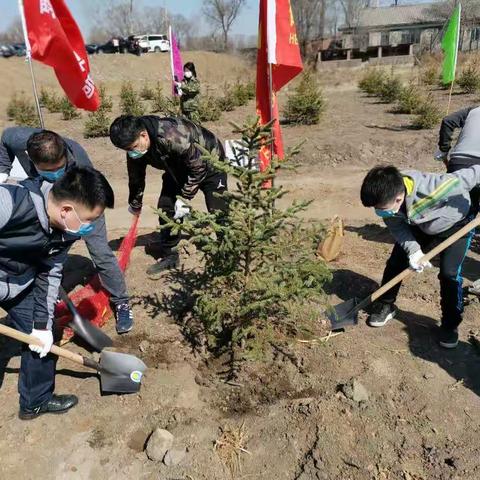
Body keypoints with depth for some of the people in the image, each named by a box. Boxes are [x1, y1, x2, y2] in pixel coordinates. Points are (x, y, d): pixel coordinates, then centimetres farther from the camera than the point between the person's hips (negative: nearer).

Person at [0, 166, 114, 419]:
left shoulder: (67, 228, -16)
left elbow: (50, 275, -6)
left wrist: (43, 323, -6)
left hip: (21, 284, 6)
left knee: (42, 338, 10)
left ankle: (36, 401, 33)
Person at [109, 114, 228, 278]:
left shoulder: (173, 136, -40)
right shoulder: (135, 148, -16)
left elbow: (199, 167, -30)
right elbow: (136, 178, 2)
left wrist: (184, 198, -26)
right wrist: (135, 205, 15)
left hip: (208, 163, -6)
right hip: (179, 169, 7)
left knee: (218, 212, -13)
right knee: (165, 207, -4)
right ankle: (168, 256, 11)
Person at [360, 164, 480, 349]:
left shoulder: (433, 189, -46)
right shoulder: (388, 202, -29)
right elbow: (398, 228, -17)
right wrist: (414, 251, -32)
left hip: (456, 225, -4)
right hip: (421, 227, 5)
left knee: (449, 273, -14)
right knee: (396, 261, -2)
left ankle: (451, 325, 7)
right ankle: (385, 305, 20)